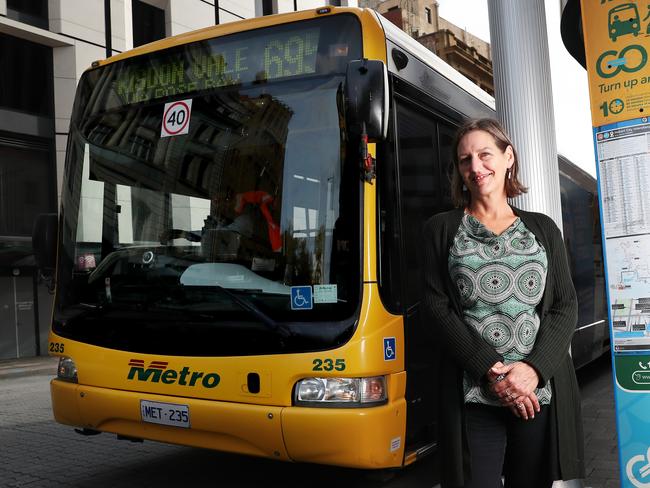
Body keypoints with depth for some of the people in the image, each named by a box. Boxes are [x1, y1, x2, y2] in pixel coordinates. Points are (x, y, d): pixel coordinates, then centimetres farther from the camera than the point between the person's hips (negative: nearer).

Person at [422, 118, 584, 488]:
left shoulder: (543, 229, 12)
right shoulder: (442, 229, 5)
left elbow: (566, 306, 5)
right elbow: (439, 309, -3)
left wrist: (534, 368, -12)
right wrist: (492, 372, -13)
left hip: (541, 394, 2)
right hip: (474, 398, -2)